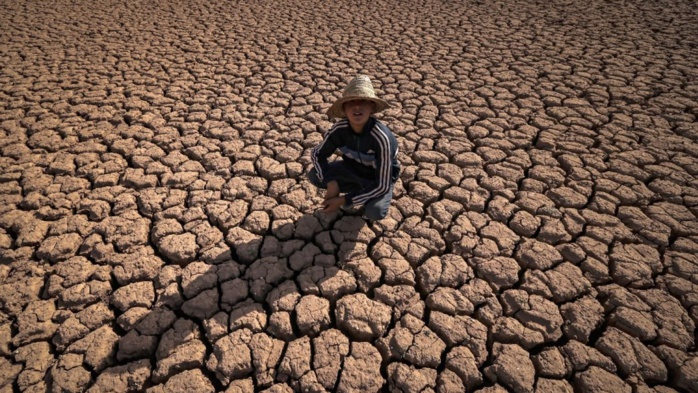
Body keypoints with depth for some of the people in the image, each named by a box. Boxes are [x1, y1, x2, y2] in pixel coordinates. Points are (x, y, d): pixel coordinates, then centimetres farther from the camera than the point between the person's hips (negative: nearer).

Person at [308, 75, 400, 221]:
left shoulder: (381, 137, -35)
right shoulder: (340, 128, -23)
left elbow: (382, 185, -32)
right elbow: (317, 154, -9)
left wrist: (344, 200, -31)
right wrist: (331, 182, -25)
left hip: (380, 179, -4)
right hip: (353, 169, 4)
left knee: (374, 212, -32)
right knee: (314, 175, -16)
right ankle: (355, 190, 6)